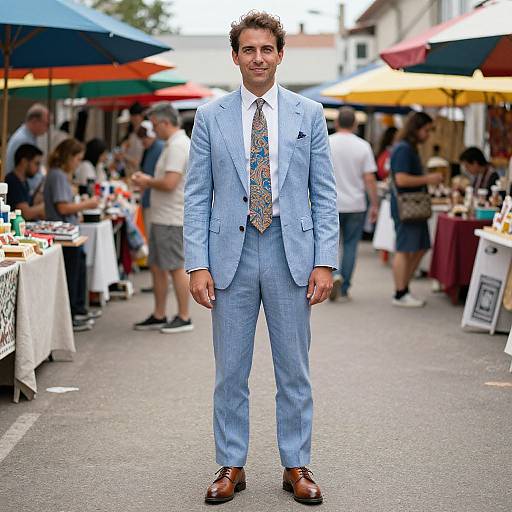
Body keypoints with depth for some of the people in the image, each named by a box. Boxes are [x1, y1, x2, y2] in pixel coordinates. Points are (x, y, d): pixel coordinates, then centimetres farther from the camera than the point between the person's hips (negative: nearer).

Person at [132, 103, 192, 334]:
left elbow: (169, 183, -25)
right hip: (162, 217, 11)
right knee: (157, 266, 14)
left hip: (171, 219, -11)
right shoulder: (177, 143, 17)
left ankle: (184, 318, 4)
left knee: (176, 267, -3)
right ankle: (159, 316, 20)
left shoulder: (177, 146, -17)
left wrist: (148, 182, -8)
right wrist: (148, 181, 12)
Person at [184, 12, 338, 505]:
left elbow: (324, 194, 4)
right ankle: (231, 467, 19)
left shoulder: (309, 114, 5)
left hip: (291, 251, 0)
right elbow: (197, 196, 3)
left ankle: (296, 466, 19)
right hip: (230, 251, 0)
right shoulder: (211, 117, 4)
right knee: (230, 371, 7)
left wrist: (324, 261, -5)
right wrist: (197, 264, -5)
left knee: (294, 371, 7)